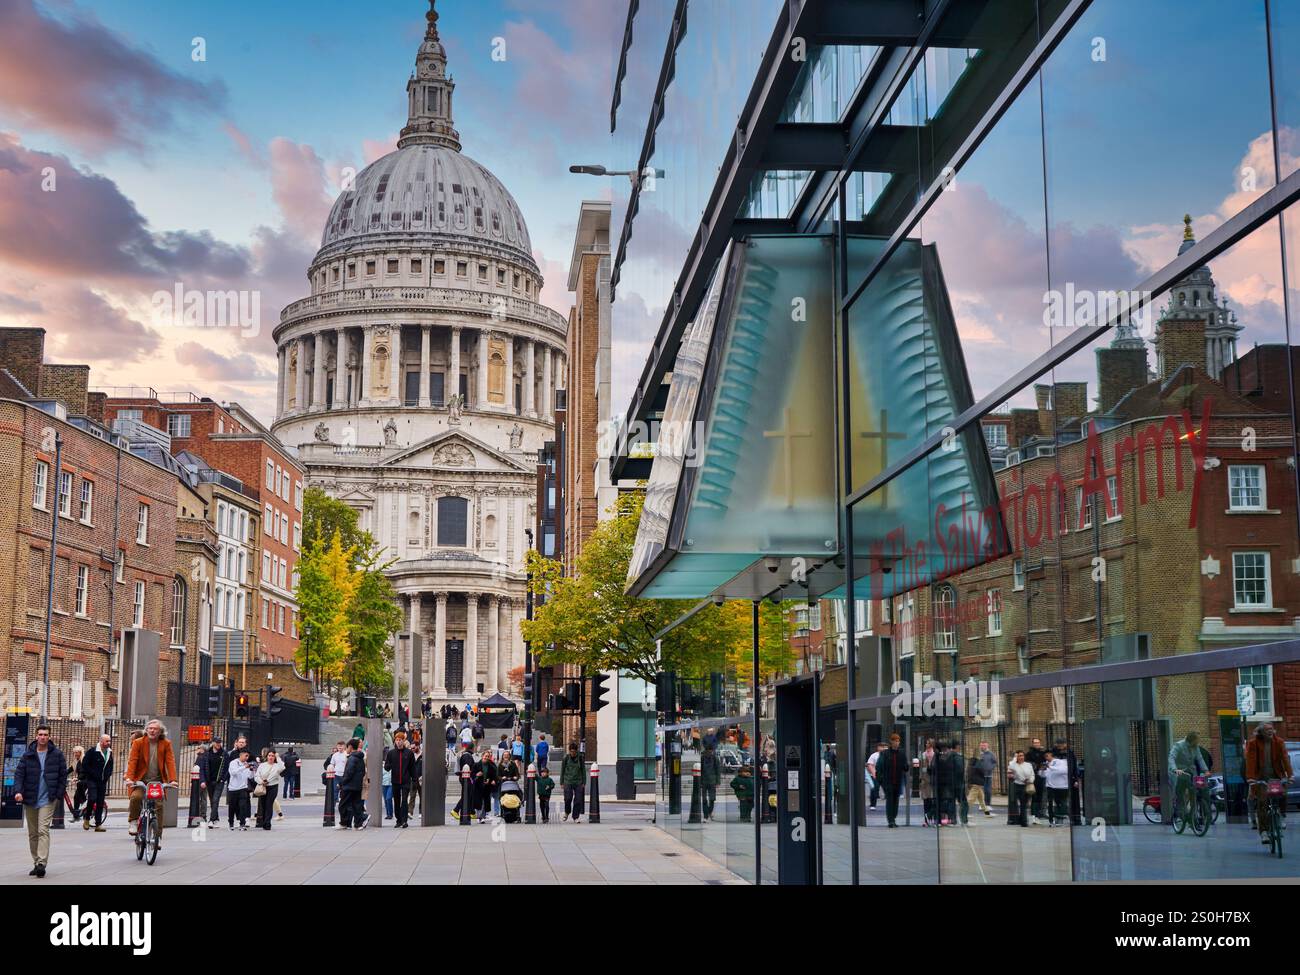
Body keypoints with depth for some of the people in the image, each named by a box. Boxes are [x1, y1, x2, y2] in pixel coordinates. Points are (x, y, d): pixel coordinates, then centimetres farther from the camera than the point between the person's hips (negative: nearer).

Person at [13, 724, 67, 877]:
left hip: (47, 800, -3)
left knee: (43, 831, -15)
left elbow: (63, 775, 4)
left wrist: (59, 794, -4)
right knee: (32, 833, 10)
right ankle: (36, 863, 18)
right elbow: (19, 773, -1)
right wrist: (18, 791, -16)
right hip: (29, 800, 3)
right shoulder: (28, 755, 4)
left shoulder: (57, 755, 1)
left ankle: (42, 863, -20)